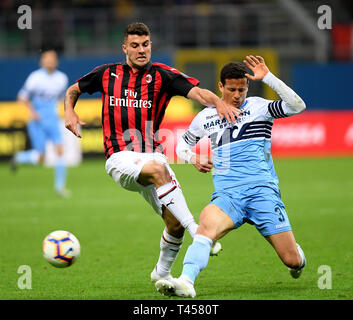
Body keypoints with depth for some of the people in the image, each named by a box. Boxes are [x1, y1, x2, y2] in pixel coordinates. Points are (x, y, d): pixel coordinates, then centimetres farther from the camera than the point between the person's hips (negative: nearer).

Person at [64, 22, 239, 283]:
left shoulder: (162, 75, 2)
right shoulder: (107, 74, 7)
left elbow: (196, 91, -14)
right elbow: (74, 90, 23)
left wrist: (218, 102, -34)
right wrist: (70, 112, 3)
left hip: (153, 153, 2)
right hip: (120, 158, -2)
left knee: (175, 222, -6)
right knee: (158, 169, -36)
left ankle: (162, 273, 22)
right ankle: (196, 231, -38)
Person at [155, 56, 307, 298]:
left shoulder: (257, 107, 3)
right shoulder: (206, 117, 12)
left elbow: (297, 106, -12)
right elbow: (183, 145, 29)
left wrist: (267, 77, -16)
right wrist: (194, 158, 6)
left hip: (262, 192, -1)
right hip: (227, 195, 1)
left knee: (292, 260, -3)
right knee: (207, 222, -35)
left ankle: (297, 254, 36)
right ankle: (185, 282, -50)